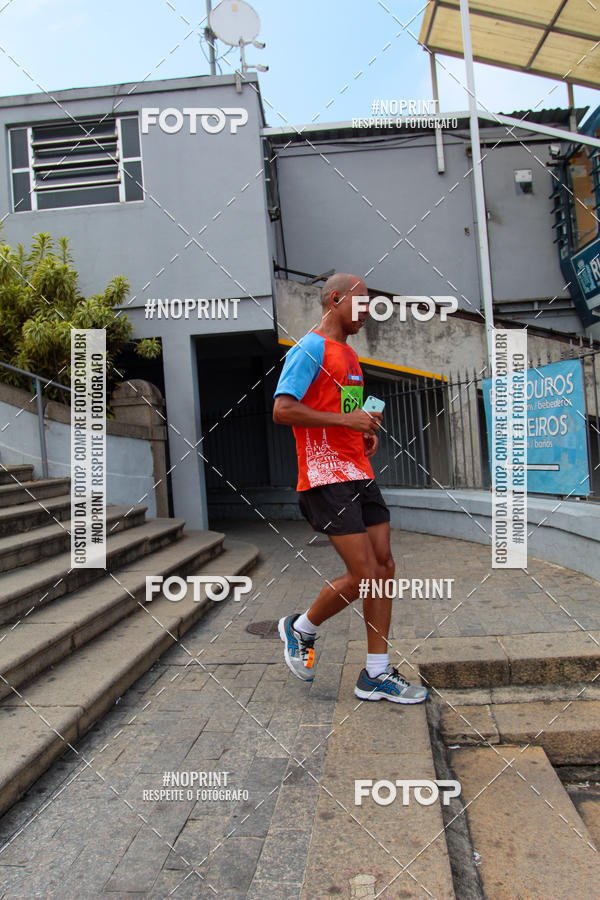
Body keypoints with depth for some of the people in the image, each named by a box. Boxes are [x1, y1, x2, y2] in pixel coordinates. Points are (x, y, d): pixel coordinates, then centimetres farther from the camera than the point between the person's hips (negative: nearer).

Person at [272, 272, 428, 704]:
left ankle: (376, 675, 16)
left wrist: (366, 431, 11)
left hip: (360, 474, 9)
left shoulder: (349, 355, 21)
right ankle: (301, 628, 19)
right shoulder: (311, 348, -8)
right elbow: (282, 410, -17)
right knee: (364, 575, -8)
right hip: (328, 478, -9)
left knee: (385, 567, 5)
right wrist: (345, 419, -18)